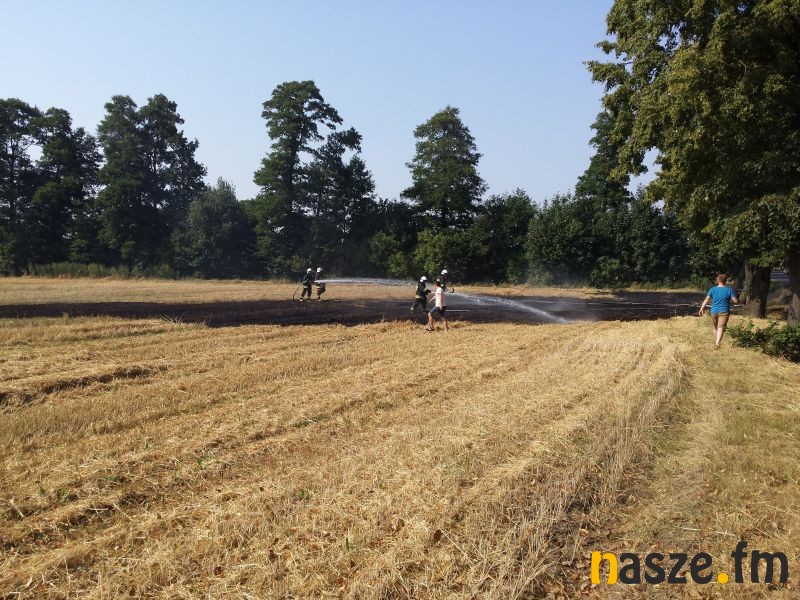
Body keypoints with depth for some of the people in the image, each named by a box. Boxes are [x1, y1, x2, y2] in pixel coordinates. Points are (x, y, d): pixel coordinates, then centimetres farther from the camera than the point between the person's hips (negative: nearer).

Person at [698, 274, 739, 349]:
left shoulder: (712, 289, 1)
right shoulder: (729, 290, -4)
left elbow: (706, 300, -7)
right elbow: (736, 301, -6)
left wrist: (702, 308, -7)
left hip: (714, 311, 3)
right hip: (724, 312, -2)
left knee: (715, 328, 19)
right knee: (721, 328, -8)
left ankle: (716, 342, 32)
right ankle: (717, 343, -24)